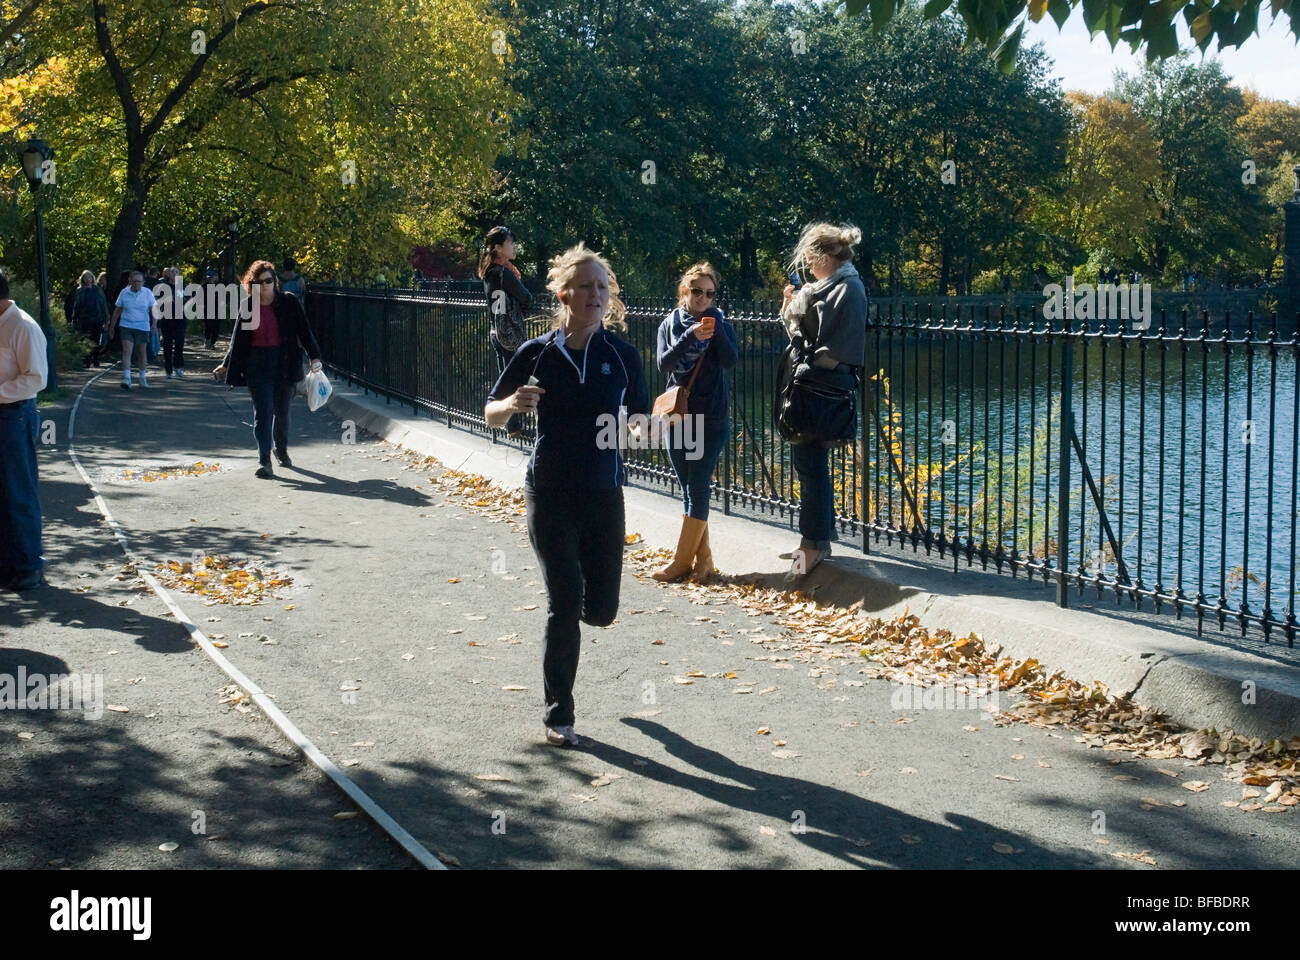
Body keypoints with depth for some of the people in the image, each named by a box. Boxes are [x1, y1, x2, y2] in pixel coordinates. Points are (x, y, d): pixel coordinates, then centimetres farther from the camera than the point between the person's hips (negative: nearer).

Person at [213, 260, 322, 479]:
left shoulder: (289, 303, 0)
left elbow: (304, 330, 1)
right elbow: (238, 338, 13)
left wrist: (314, 356, -9)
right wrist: (227, 364, 17)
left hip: (284, 362, 0)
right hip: (257, 364, 0)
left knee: (282, 410, 12)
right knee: (263, 411, -10)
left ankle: (282, 450, 36)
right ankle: (264, 461, -14)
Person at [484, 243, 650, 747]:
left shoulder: (622, 354, -1)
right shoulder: (537, 353, -3)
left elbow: (640, 420, 7)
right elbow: (491, 413, 7)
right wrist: (512, 404, -16)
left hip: (604, 492, 2)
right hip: (550, 493, -2)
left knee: (601, 610, 5)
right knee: (565, 603, -7)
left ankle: (564, 619, 44)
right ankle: (559, 715, 9)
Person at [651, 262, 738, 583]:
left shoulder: (721, 323, 1)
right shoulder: (671, 324, 6)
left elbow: (731, 360, -13)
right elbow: (663, 363, -9)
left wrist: (716, 329, -23)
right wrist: (691, 336, -21)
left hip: (711, 418, -3)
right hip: (677, 415, 3)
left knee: (697, 489, -5)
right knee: (689, 489, 6)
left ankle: (681, 561, 2)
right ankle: (702, 558, 12)